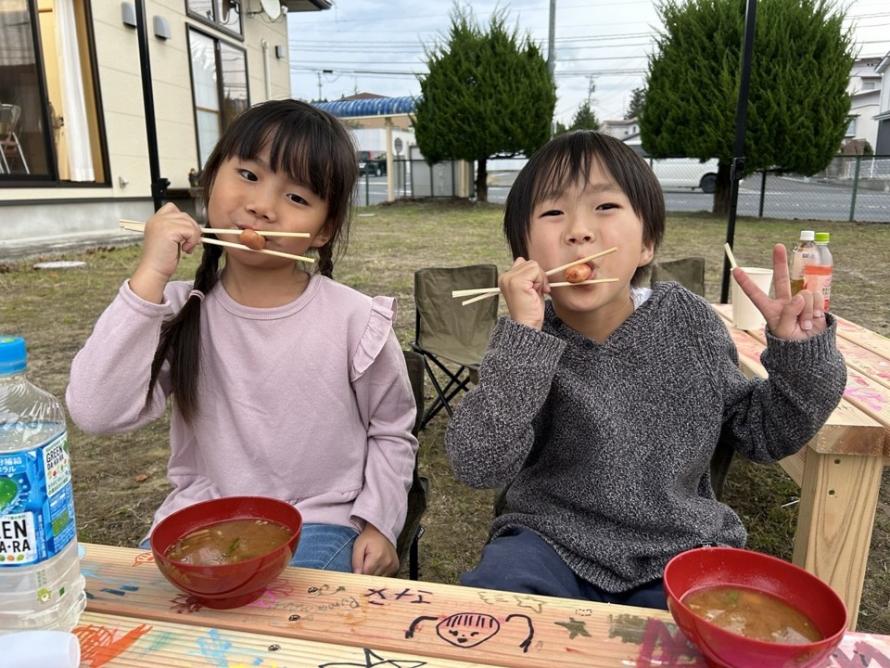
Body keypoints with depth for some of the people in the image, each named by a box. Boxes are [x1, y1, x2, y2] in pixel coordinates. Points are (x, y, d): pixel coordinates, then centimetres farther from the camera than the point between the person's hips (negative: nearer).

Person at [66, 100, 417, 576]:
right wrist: (150, 277, -22)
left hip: (317, 524, -2)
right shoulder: (180, 311, -5)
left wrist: (379, 522, -8)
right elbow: (97, 413, -20)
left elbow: (391, 433, 2)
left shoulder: (356, 321, -12)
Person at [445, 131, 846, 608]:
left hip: (679, 550, 3)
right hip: (553, 545, -2)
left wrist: (799, 351, -12)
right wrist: (523, 337, -32)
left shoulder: (685, 320, -6)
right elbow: (476, 467, -25)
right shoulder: (526, 338, -12)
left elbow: (759, 432, 5)